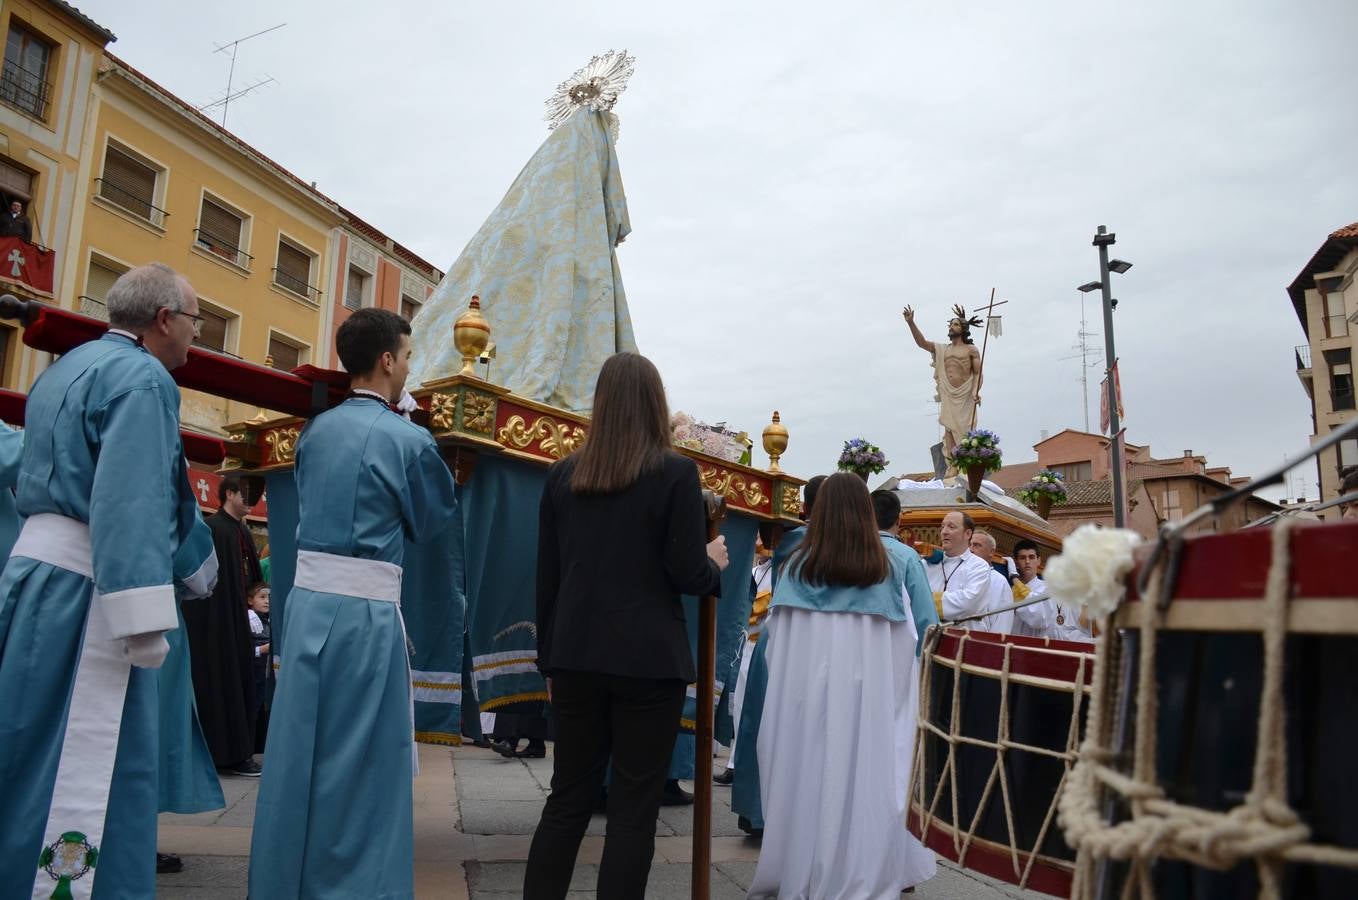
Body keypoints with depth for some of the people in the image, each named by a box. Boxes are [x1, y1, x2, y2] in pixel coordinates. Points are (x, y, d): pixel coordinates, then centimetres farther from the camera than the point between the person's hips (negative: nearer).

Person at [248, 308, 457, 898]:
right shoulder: (409, 440, -10)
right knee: (362, 760, 4)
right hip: (366, 610, -6)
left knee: (299, 747, 16)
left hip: (307, 596, 6)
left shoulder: (315, 430, 8)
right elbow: (436, 520, 4)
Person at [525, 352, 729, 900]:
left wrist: (550, 659, 15)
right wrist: (714, 563, 12)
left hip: (577, 656, 4)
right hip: (648, 660, -4)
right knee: (633, 807, 6)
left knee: (567, 796, 14)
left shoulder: (562, 474, 4)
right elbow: (688, 575, -10)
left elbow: (547, 579, 7)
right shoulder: (676, 472, -7)